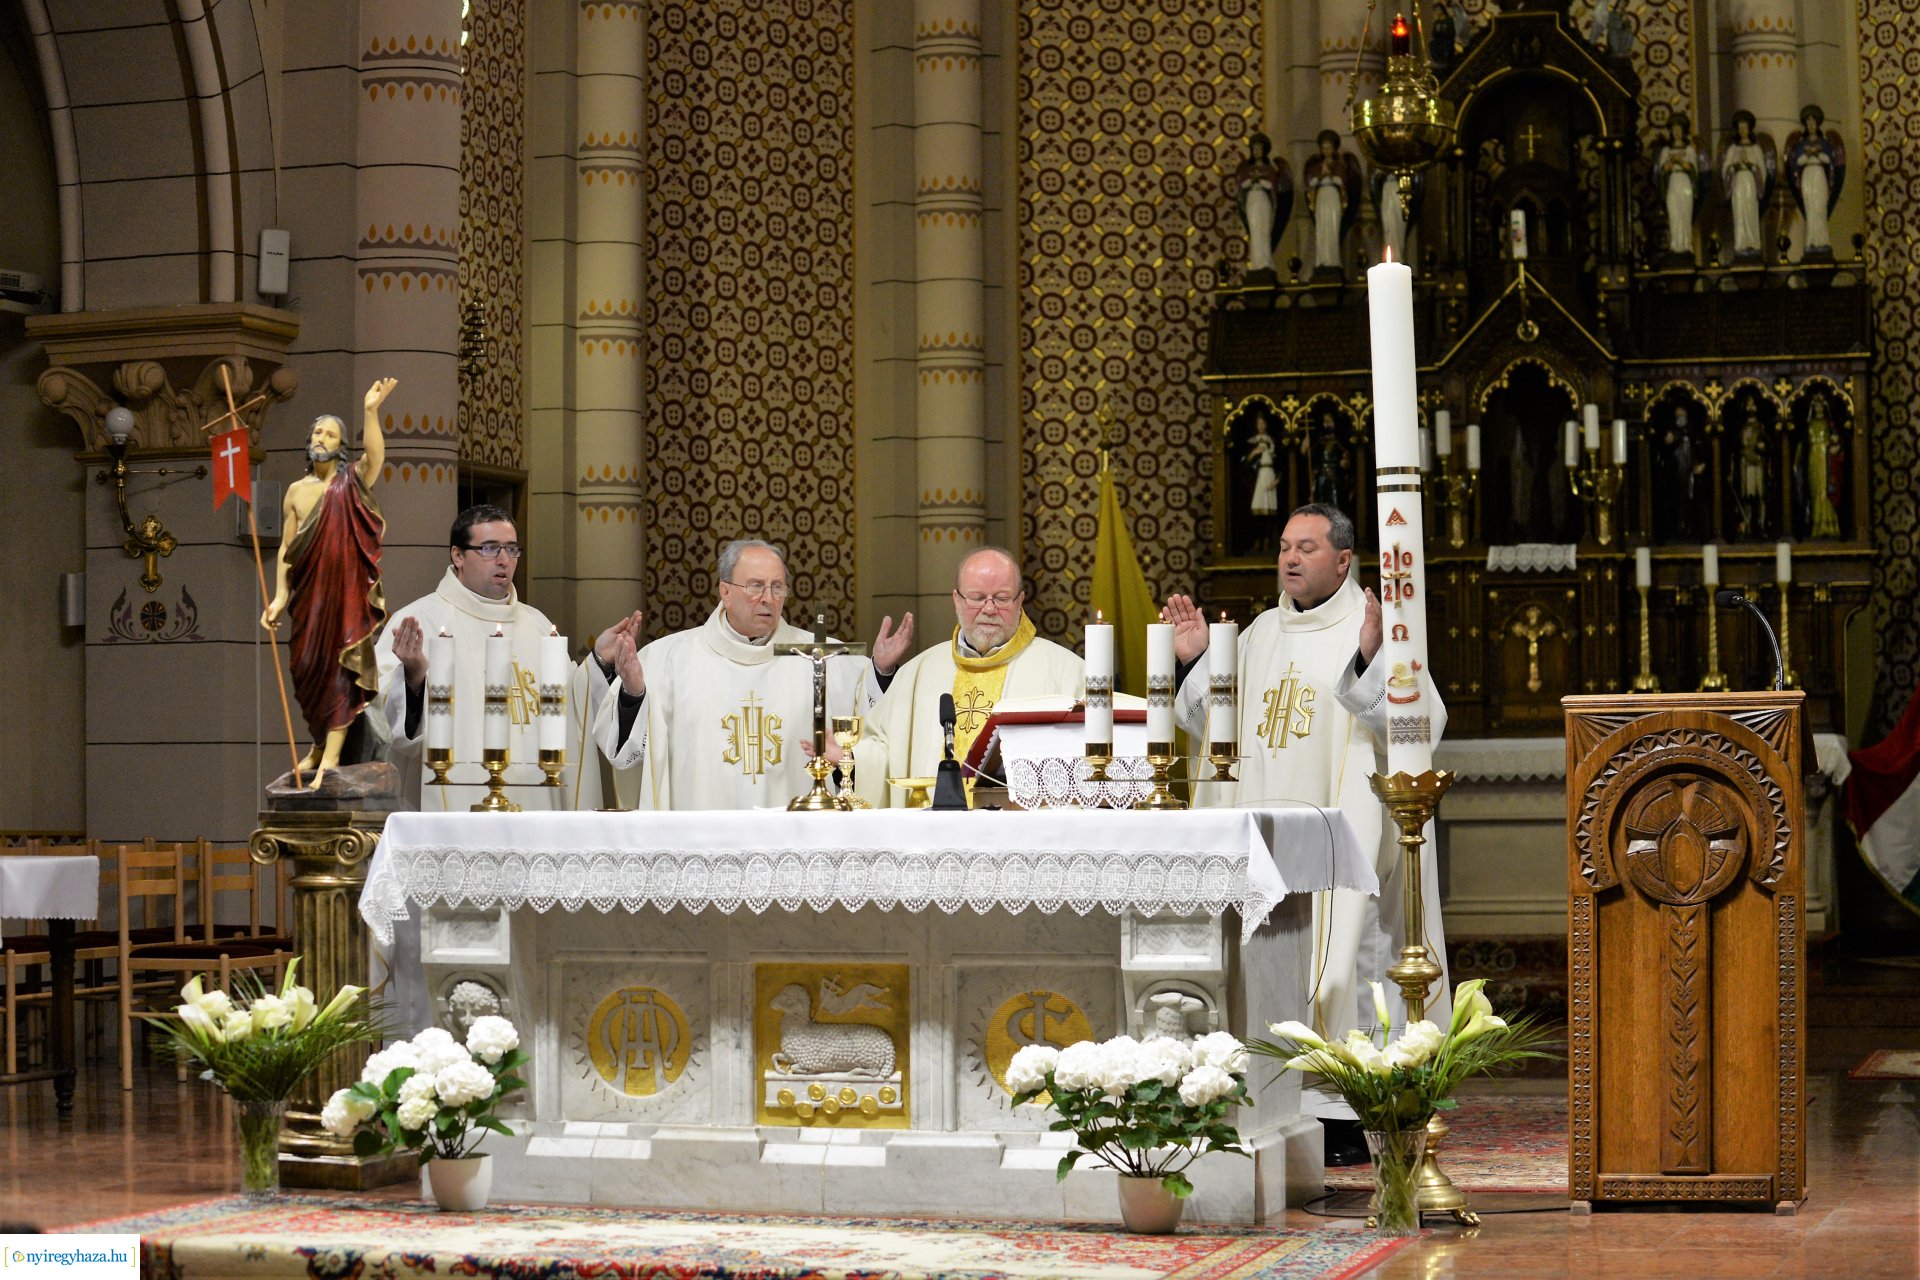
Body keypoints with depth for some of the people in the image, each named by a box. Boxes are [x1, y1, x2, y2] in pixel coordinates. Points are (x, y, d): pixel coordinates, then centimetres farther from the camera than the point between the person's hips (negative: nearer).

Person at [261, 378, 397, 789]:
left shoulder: (353, 482, 0)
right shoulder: (296, 490, 10)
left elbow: (376, 456, -23)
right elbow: (286, 547, 9)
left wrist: (371, 411, -36)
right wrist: (280, 596, 0)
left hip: (348, 589, -4)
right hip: (309, 590, 4)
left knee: (340, 665, -7)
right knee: (308, 667, 8)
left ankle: (331, 755, -8)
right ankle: (319, 744, 26)